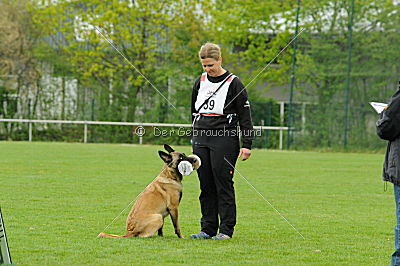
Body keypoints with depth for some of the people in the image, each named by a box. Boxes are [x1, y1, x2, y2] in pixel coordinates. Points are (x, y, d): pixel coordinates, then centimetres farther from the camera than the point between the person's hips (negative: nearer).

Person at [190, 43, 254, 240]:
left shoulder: (233, 83, -5)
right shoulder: (200, 82, 12)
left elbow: (245, 116, -5)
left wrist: (247, 145, -10)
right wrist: (194, 138, 21)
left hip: (224, 141, -6)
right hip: (201, 139, 6)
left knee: (223, 185, -5)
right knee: (206, 186, 6)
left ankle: (226, 230, 0)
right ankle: (208, 228, 11)